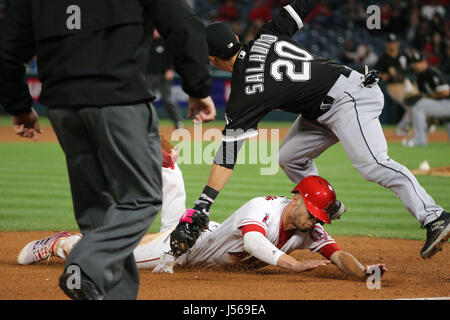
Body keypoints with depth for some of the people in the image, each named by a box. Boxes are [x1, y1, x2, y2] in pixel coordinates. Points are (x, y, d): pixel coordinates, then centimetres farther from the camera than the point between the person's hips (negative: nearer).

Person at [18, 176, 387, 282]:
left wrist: (364, 270, -47)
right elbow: (252, 242, -53)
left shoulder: (310, 231, -17)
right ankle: (60, 243, 25)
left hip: (212, 258, 6)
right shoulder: (263, 207, -36)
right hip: (189, 242, -6)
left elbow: (338, 255, -26)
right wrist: (294, 264, -65)